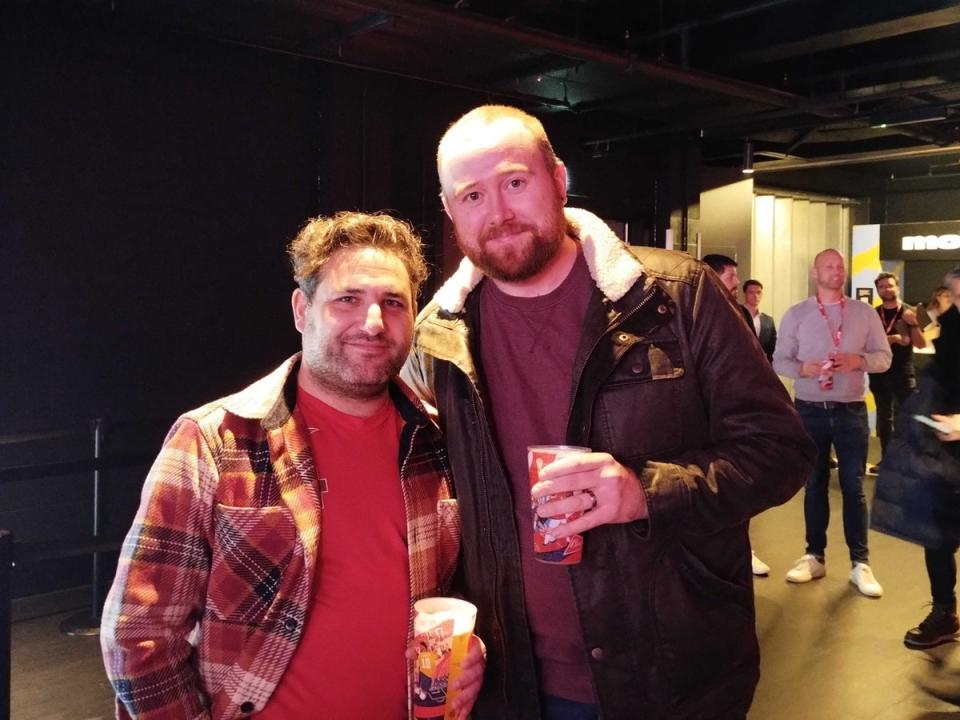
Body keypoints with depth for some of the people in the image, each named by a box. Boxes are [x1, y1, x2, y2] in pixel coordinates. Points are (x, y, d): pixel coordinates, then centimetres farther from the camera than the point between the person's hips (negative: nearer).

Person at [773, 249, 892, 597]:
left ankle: (860, 563, 12)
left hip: (851, 411, 0)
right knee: (814, 485, 10)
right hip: (809, 410, 0)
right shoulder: (795, 314, 2)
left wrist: (859, 360, -16)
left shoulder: (864, 312, 4)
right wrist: (803, 368, -18)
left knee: (853, 487, 3)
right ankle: (814, 556, 20)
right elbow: (779, 361, 1)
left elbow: (884, 357, 4)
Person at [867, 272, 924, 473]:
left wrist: (913, 324, -21)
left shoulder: (909, 312, 1)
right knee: (884, 418, 10)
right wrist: (891, 339, -18)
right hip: (879, 373, 2)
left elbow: (921, 344, -5)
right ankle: (887, 461, 17)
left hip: (903, 373, -2)